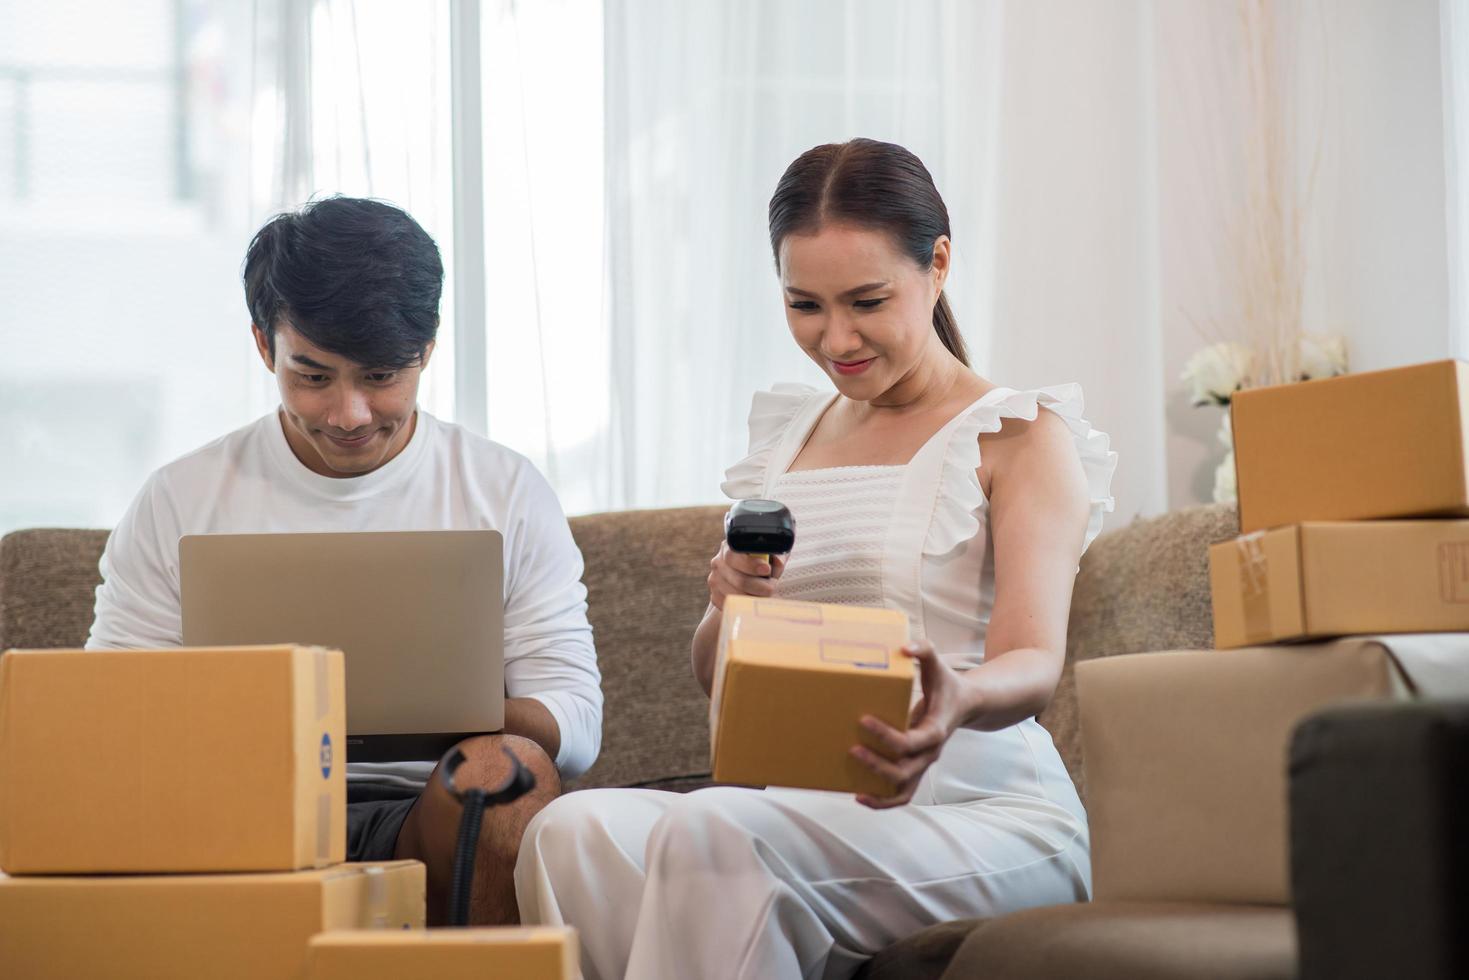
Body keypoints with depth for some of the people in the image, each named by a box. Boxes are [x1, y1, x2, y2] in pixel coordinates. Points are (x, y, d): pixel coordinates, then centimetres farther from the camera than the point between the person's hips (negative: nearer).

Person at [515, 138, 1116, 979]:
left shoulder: (1022, 436, 3)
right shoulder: (788, 437, 20)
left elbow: (1034, 665, -12)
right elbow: (715, 678, 21)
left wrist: (957, 702, -38)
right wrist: (728, 608, -6)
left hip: (980, 812, -5)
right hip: (803, 808, 5)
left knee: (712, 835, -36)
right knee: (573, 831, -28)